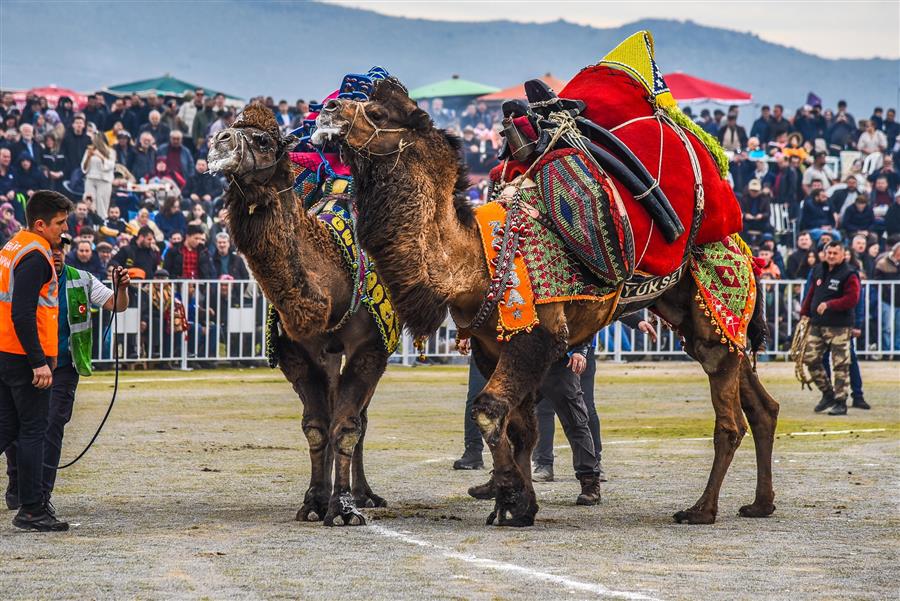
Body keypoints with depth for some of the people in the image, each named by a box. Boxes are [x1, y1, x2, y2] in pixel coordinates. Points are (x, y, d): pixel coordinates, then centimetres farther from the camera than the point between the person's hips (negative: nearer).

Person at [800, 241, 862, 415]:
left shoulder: (849, 275, -8)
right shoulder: (819, 271, 13)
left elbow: (852, 299, -17)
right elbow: (811, 294, 21)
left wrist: (829, 305, -22)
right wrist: (805, 313, 13)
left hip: (839, 327, -7)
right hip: (817, 324, 7)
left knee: (840, 365, -4)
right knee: (810, 358, 5)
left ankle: (840, 402, 2)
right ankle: (827, 393, 20)